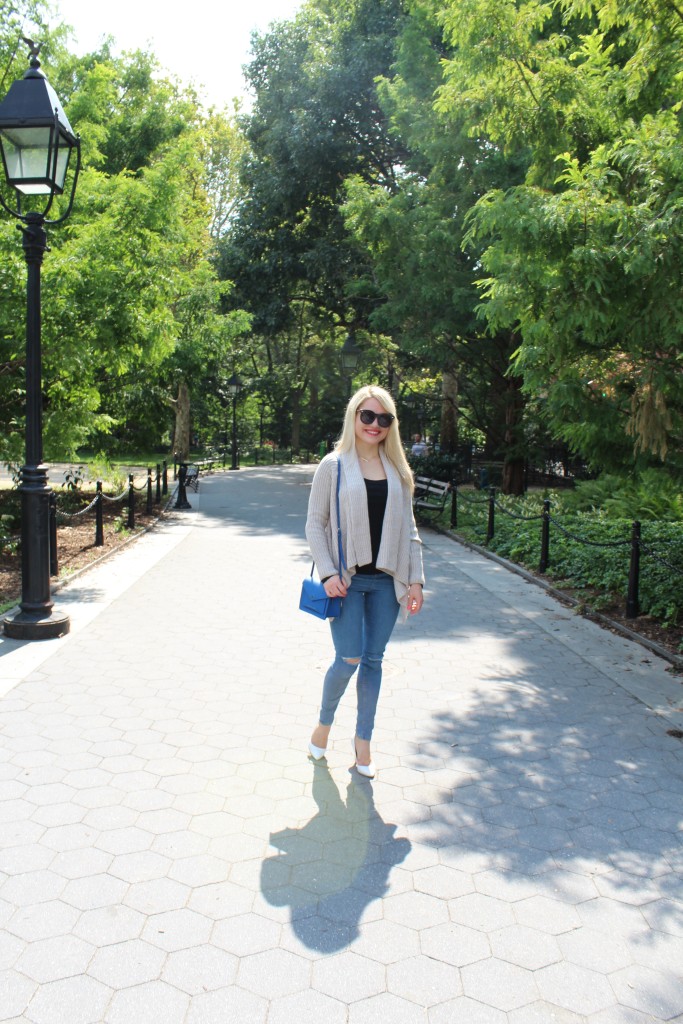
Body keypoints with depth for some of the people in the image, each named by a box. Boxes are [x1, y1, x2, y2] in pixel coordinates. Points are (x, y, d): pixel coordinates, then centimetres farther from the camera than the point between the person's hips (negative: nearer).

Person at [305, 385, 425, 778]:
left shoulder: (397, 469, 8)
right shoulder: (334, 465, -3)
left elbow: (408, 528, 10)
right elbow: (315, 524, -2)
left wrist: (416, 579, 4)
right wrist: (328, 573, -12)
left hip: (386, 581, 4)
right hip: (348, 579, -3)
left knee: (374, 660, 8)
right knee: (348, 659, -4)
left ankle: (363, 740, 24)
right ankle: (324, 722, 24)